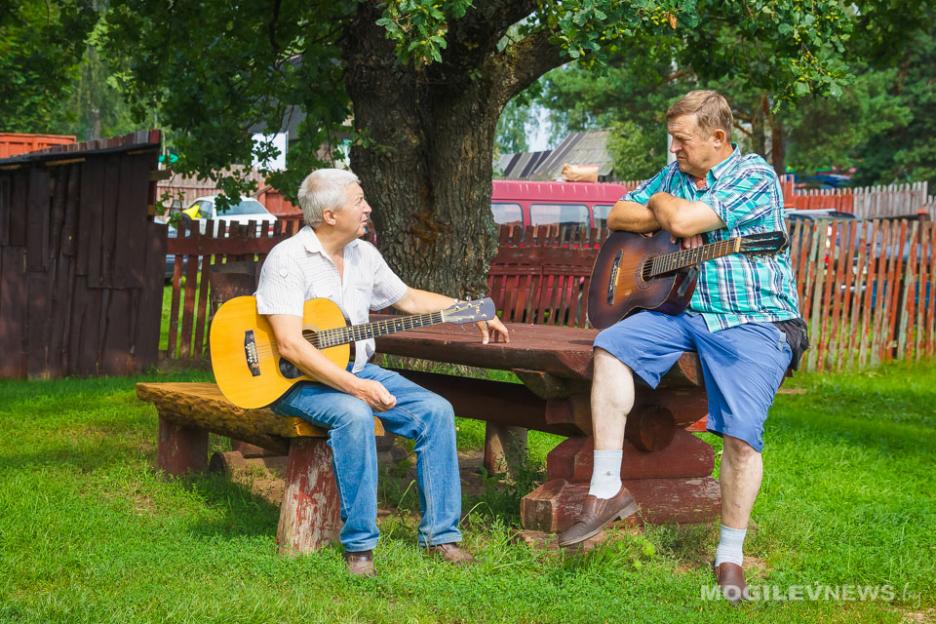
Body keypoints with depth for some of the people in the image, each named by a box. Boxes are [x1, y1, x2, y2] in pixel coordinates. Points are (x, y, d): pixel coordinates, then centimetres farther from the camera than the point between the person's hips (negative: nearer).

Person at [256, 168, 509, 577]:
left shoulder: (364, 255, 8)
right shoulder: (288, 259, -17)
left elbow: (409, 300, 24)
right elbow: (290, 346, -26)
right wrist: (356, 388, -31)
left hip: (358, 371, 8)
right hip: (300, 382, -7)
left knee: (436, 410, -10)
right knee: (354, 415, -37)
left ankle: (440, 534, -4)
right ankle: (358, 546, -27)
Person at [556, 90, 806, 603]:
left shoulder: (754, 176, -9)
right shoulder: (674, 176, 15)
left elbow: (684, 218, -20)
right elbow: (617, 217, 14)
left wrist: (660, 204, 2)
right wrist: (670, 221, -2)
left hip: (754, 322, -6)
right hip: (683, 312, 6)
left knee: (741, 434, -20)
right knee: (610, 347, -17)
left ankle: (730, 556, -3)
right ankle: (607, 489, -14)